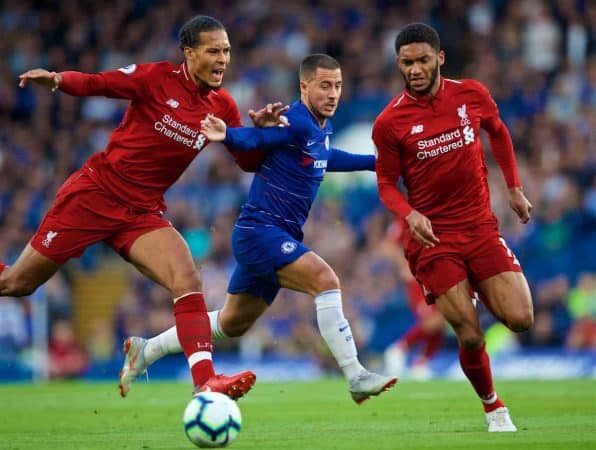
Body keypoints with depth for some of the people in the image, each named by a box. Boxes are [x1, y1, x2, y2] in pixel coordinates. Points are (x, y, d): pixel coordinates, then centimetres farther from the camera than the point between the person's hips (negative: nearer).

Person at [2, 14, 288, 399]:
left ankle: (205, 382, -25)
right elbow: (94, 83, -9)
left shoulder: (222, 106, 3)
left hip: (142, 214, 4)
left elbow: (247, 162, 10)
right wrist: (56, 79, -29)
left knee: (188, 281, -19)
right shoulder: (157, 78, -11)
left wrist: (261, 130, -10)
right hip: (95, 194, -4)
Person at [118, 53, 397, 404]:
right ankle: (356, 378, -24)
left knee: (232, 324, 18)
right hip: (260, 229, -10)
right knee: (326, 280, -26)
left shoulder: (322, 127, 11)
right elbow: (250, 139, -24)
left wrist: (372, 162, 35)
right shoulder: (294, 122, -17)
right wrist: (226, 135, -47)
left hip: (280, 237, 10)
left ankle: (146, 351, 30)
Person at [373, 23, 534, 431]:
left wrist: (514, 188, 16)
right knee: (470, 336, -9)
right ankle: (493, 406, 18)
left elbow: (498, 133, 18)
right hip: (432, 237, -3)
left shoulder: (472, 94, -2)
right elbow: (387, 183, 0)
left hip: (480, 226, 3)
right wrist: (409, 215, -19)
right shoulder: (389, 123, -10)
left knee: (520, 320, -8)